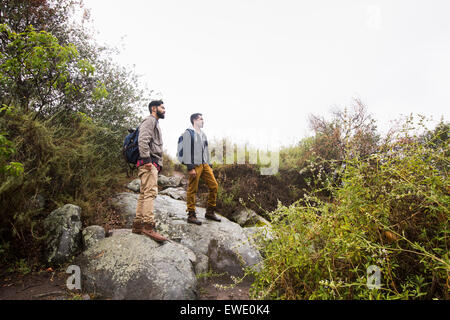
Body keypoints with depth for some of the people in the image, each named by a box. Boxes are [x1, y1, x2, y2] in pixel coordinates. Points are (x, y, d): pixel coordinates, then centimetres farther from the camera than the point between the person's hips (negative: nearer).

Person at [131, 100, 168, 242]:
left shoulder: (155, 123, 30)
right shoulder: (150, 120, -1)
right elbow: (142, 140, -17)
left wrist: (157, 164, 21)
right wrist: (146, 159, -23)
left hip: (152, 163, 10)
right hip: (148, 163, -10)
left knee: (144, 193, 8)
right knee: (150, 192, -18)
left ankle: (137, 225, 11)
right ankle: (148, 226, -22)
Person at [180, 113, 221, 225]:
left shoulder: (203, 134, 23)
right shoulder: (188, 133, -1)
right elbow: (186, 151, -9)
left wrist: (209, 165, 18)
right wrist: (190, 167, -17)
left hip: (204, 165, 8)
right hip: (195, 165, -8)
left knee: (214, 185, 2)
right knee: (192, 190, -5)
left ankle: (210, 212, 12)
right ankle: (191, 215, 2)